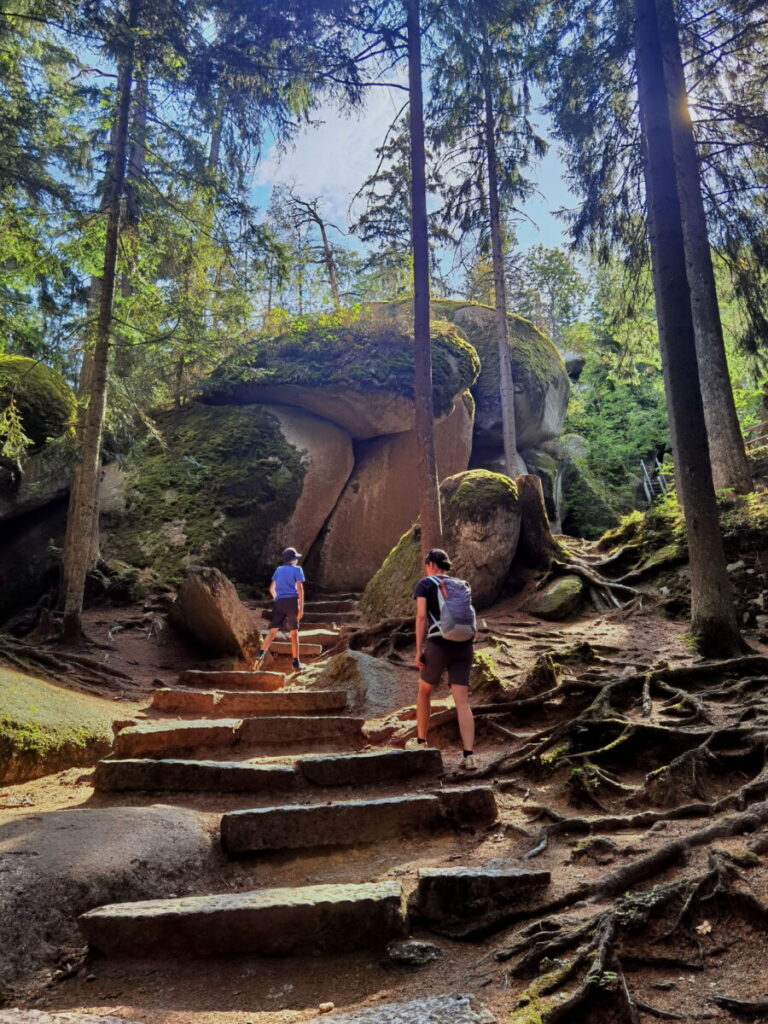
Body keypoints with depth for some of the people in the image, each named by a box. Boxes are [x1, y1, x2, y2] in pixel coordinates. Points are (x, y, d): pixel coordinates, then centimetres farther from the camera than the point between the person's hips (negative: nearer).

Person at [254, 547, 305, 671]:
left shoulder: (278, 569, 17)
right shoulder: (297, 569, 4)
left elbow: (271, 588, 18)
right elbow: (300, 588, -6)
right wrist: (301, 607, -7)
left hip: (279, 602, 3)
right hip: (292, 601, -3)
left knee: (272, 632, -1)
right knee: (294, 633, 5)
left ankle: (261, 654, -23)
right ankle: (296, 662, 6)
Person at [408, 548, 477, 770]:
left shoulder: (424, 584, 4)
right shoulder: (461, 585, 20)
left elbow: (421, 616, -9)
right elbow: (471, 620, 15)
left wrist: (418, 650, -8)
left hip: (439, 644, -4)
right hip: (463, 645, 4)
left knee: (424, 691, 21)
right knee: (462, 702, 2)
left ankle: (421, 741, 30)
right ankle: (469, 756, -9)